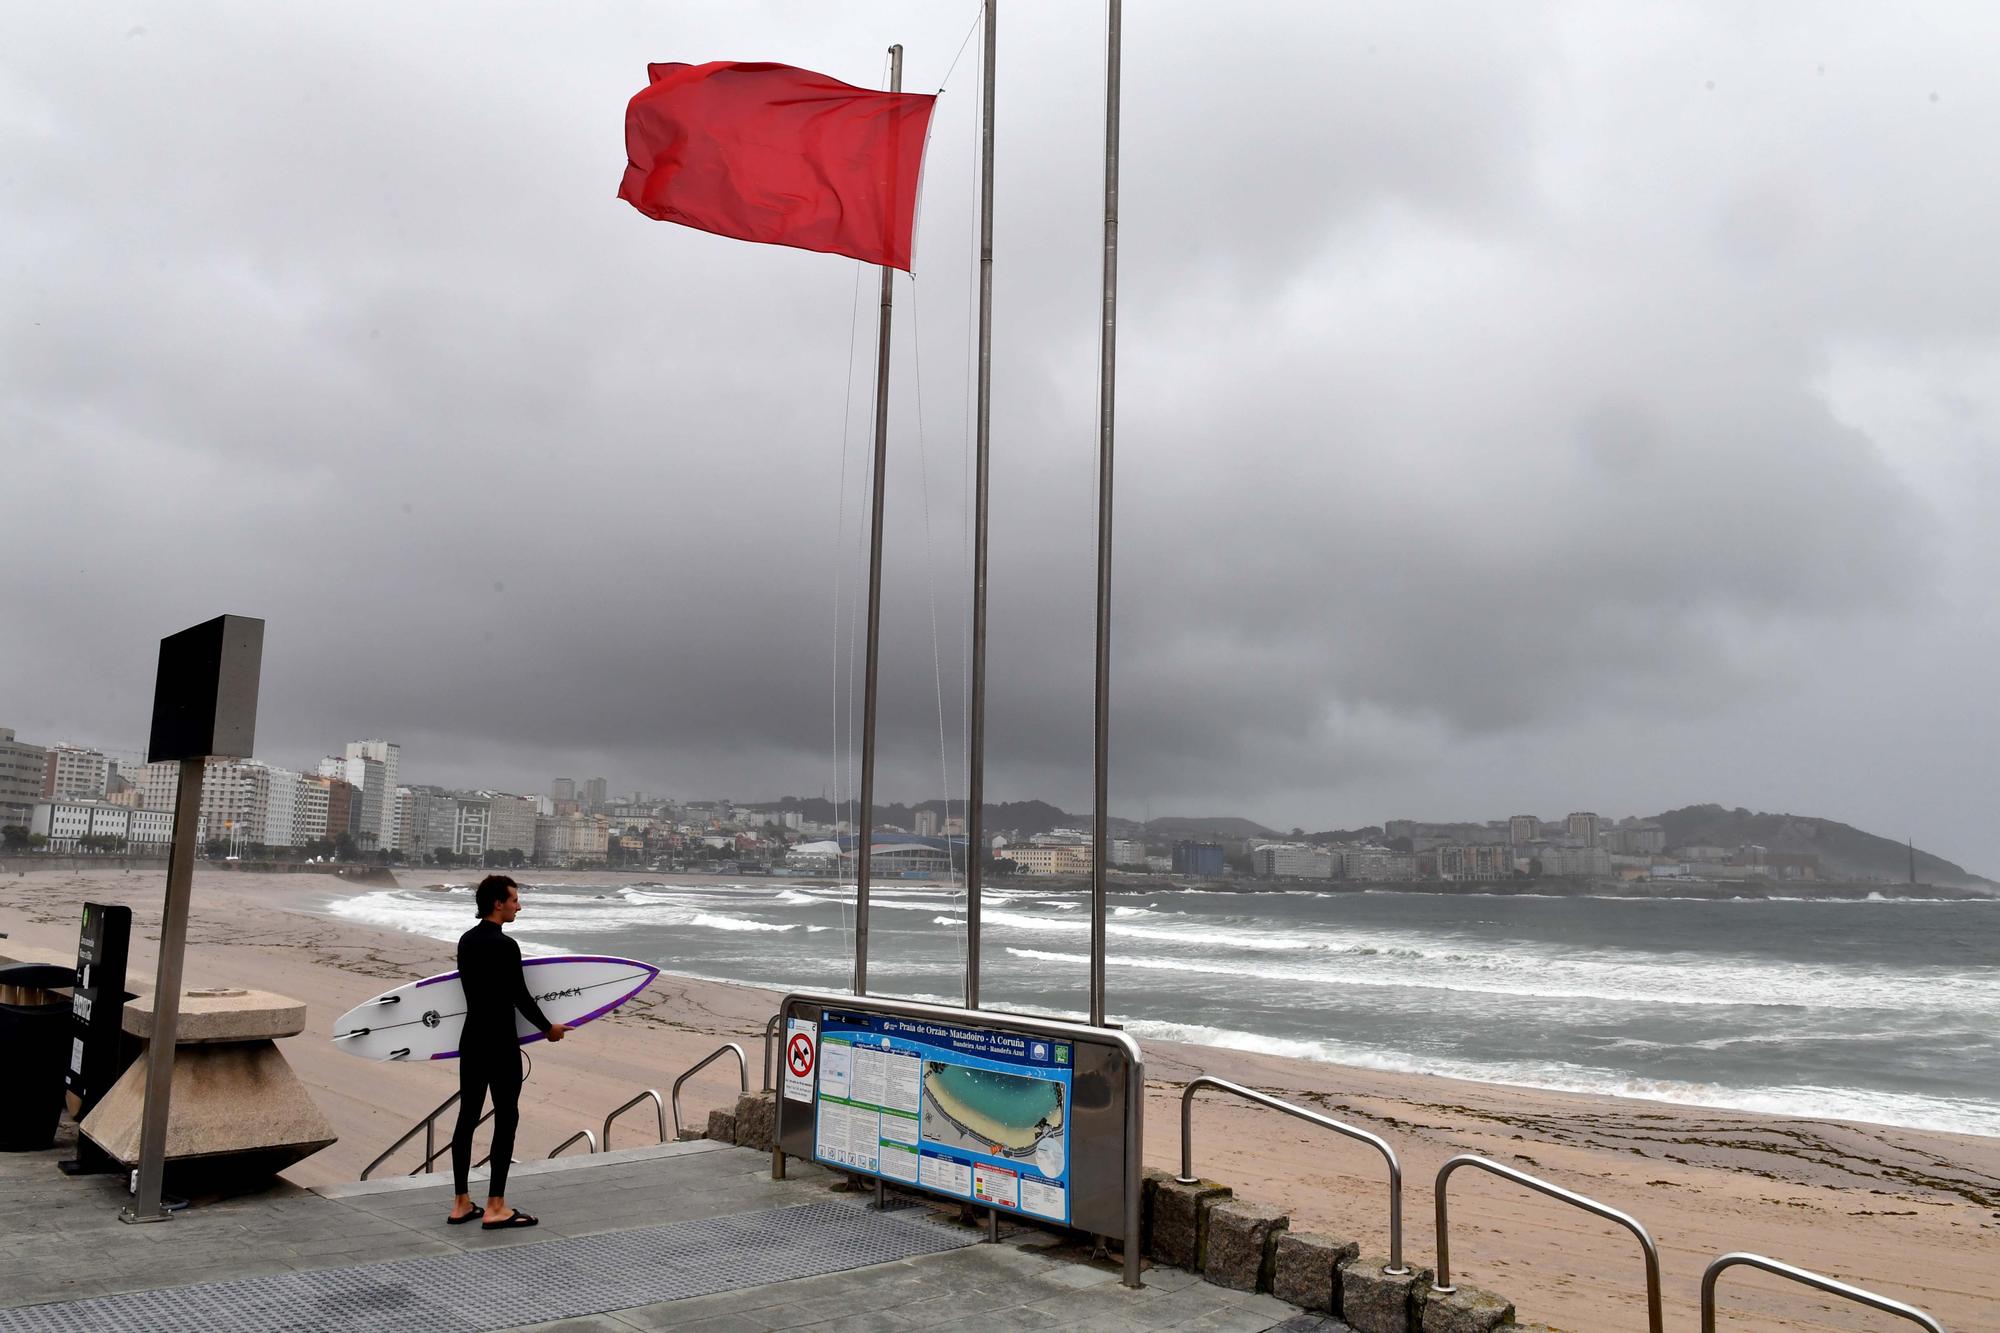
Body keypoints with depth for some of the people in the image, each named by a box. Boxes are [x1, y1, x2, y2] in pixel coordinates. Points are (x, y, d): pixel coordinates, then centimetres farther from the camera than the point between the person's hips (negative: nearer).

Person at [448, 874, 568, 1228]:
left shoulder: (466, 941, 7)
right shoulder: (504, 946, -19)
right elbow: (521, 997, -16)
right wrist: (548, 1028, -1)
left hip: (471, 1042, 9)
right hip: (500, 1047, -9)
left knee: (467, 1117, 11)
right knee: (506, 1120, -1)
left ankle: (461, 1204, 17)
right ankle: (495, 1208, 1)